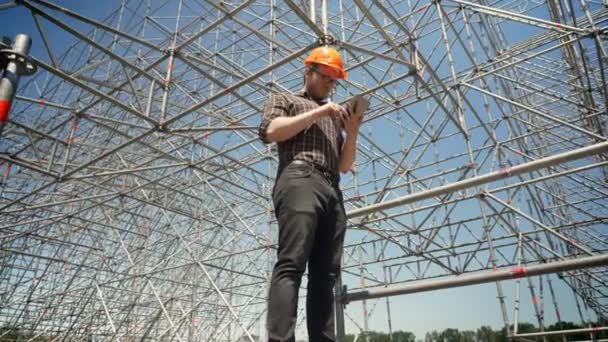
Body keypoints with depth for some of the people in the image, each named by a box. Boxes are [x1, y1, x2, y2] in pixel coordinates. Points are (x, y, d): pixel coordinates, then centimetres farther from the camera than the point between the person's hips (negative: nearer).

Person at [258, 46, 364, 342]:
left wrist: (352, 132, 9)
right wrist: (318, 112, 1)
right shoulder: (284, 100, 21)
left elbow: (344, 166, 26)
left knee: (326, 274, -4)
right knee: (291, 265, -20)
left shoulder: (334, 117, 35)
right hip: (299, 181, -6)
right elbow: (270, 131, -1)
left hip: (332, 192, 6)